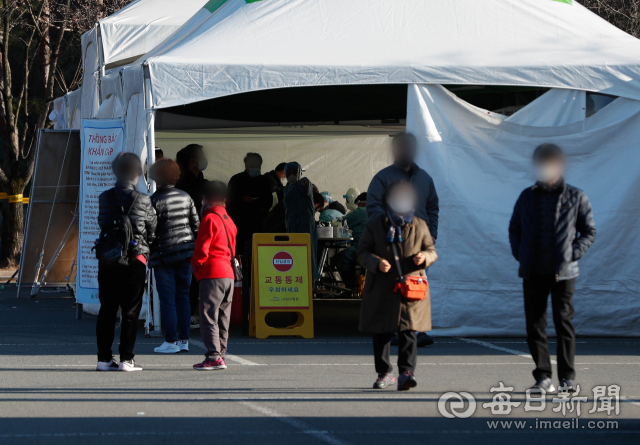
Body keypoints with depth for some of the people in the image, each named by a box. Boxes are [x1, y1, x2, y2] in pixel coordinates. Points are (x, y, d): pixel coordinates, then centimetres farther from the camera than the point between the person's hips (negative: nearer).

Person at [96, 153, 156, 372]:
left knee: (107, 309, 9)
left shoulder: (105, 198, 0)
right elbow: (152, 231, 3)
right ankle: (126, 358, 0)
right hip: (134, 260, -3)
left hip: (107, 261, 3)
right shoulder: (142, 201, -7)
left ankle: (104, 357, 9)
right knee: (131, 310, 2)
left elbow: (102, 224, 7)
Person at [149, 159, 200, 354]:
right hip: (186, 252, 6)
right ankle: (184, 340, 12)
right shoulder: (185, 197, 6)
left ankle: (171, 341, -2)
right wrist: (194, 247, 21)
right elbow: (196, 224, 10)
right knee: (183, 297, 11)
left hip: (164, 254, -6)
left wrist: (148, 251, -1)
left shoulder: (156, 200, -11)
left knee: (167, 299, -1)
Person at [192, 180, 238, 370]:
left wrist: (196, 265, 3)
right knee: (222, 317, 12)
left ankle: (214, 356, -14)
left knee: (208, 316, -8)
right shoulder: (229, 220, 16)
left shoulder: (209, 219, -9)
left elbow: (202, 248, -12)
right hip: (228, 274, 9)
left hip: (212, 274, -9)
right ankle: (220, 354, 14)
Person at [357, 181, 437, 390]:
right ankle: (384, 373, 18)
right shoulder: (374, 225, 7)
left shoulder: (419, 226, 10)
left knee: (409, 331, -11)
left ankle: (407, 372, -15)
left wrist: (424, 257, -12)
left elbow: (432, 250, 13)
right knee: (381, 334, 6)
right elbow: (363, 252, 2)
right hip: (381, 289, 1)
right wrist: (377, 263, -18)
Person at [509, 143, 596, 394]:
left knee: (564, 321, -4)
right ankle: (543, 377, 7)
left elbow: (589, 232, 7)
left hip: (563, 272, -3)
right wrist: (519, 254, 5)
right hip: (533, 273, 3)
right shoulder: (528, 197, 10)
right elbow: (514, 229, 19)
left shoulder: (576, 198, 2)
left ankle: (567, 377, 1)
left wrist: (572, 254, -5)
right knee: (534, 324, 2)